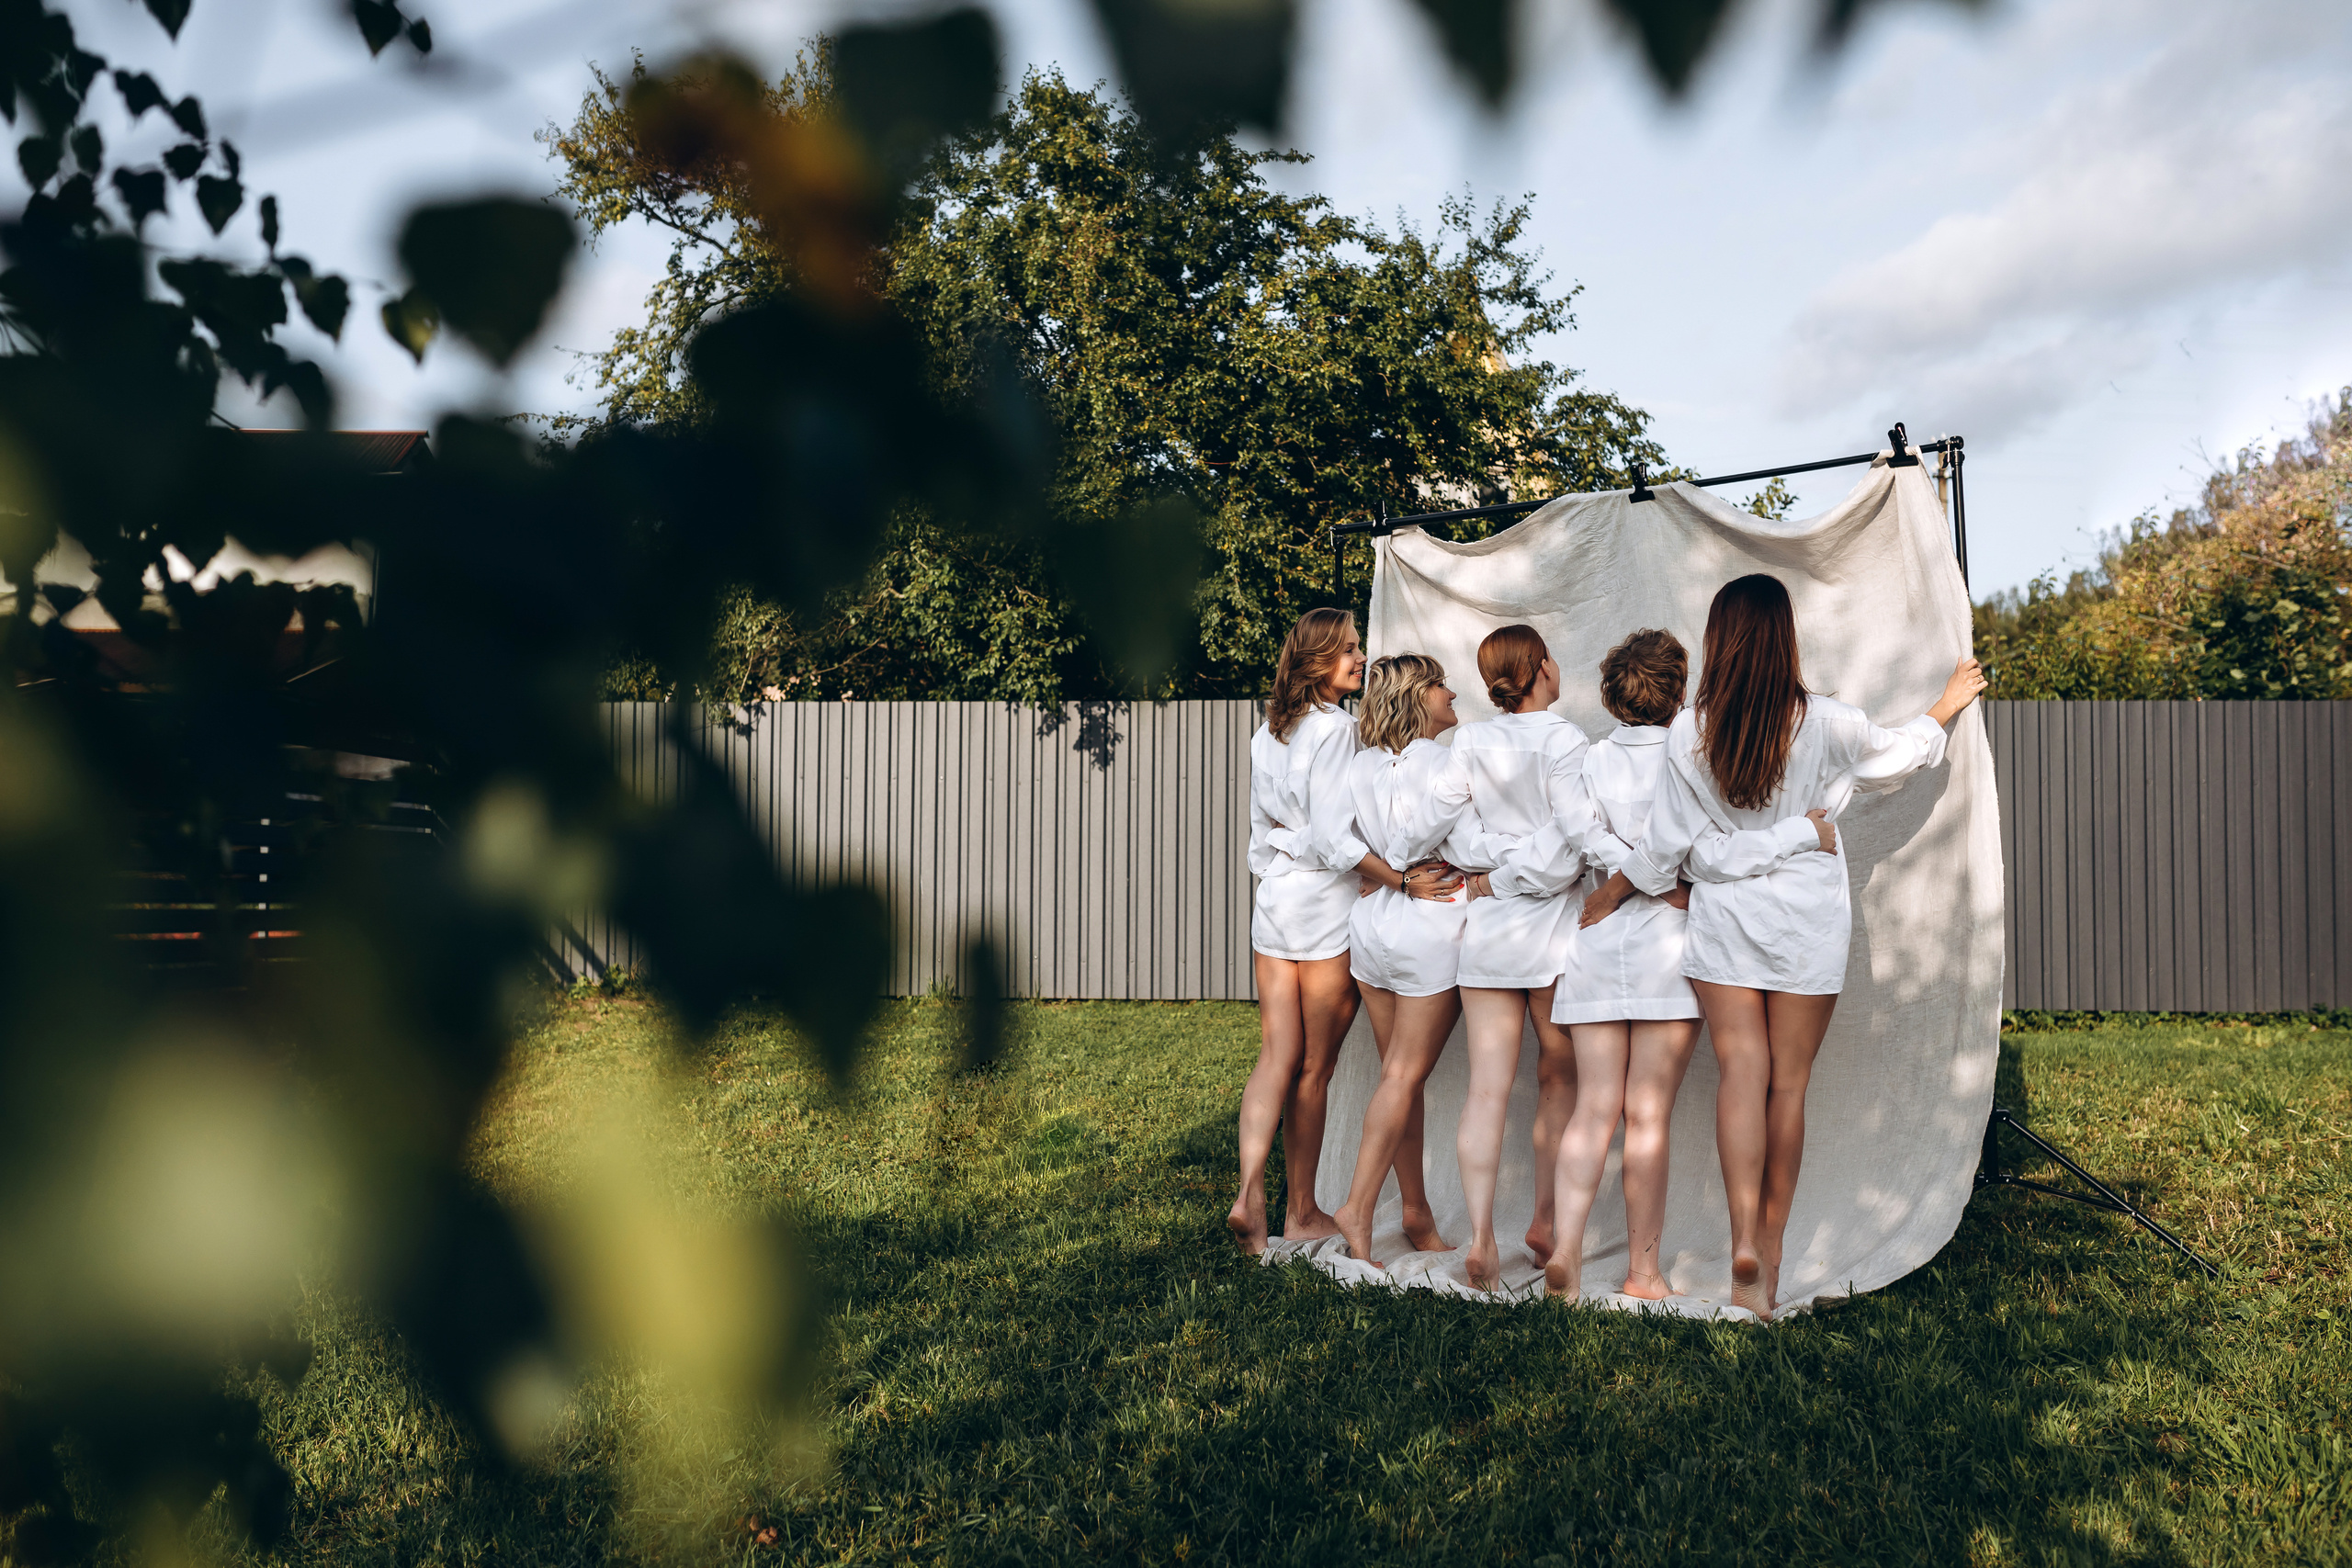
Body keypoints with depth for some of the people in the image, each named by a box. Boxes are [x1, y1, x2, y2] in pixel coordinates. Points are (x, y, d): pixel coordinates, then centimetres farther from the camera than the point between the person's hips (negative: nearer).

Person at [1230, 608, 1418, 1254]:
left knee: (1277, 1057, 4)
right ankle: (1302, 1211, 16)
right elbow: (1336, 837, -20)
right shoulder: (1334, 727, -14)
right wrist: (1406, 880, -18)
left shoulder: (1268, 731, 12)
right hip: (1326, 906, -7)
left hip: (1272, 903, 7)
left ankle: (1250, 1191, -11)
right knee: (1315, 1066, 5)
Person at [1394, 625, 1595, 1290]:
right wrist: (1508, 879, -3)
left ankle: (1481, 1233, -7)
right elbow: (1577, 833, -17)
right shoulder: (1562, 737, -9)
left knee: (1487, 1086, 1)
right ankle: (1546, 1222, 21)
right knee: (1558, 1076, 15)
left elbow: (1434, 814, 0)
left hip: (1486, 927, 3)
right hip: (1552, 923, -2)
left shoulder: (1472, 740, 1)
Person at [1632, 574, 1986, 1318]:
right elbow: (1894, 753, 12)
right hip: (1807, 922, 0)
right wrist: (1944, 708, 32)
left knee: (1741, 1073, -1)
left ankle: (1744, 1239, -18)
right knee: (1788, 1085, 8)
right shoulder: (1825, 723, -9)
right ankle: (1771, 1249, 18)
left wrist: (1619, 886, 17)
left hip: (1723, 919, 0)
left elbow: (1669, 839, -2)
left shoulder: (1688, 732, -9)